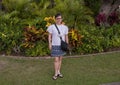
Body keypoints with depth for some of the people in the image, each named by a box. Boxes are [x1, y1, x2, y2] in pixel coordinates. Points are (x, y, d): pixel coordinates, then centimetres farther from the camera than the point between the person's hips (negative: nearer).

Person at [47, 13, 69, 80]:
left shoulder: (65, 27, 3)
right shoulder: (52, 27, -5)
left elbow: (66, 37, 9)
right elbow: (49, 36, 0)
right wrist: (50, 44, -6)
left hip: (62, 45, 3)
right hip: (55, 45, -3)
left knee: (60, 59, 11)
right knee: (56, 60, -5)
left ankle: (59, 72, 24)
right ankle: (56, 74, 4)